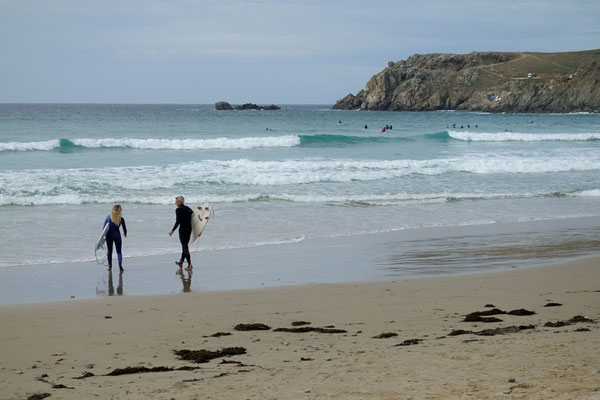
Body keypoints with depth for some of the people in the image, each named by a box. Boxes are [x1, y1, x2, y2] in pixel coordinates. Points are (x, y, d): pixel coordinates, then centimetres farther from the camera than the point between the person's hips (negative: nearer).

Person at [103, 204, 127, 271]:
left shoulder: (108, 217, -9)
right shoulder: (121, 219, -9)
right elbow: (124, 228, 4)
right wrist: (125, 233, 24)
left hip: (109, 236, 1)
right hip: (117, 235, -1)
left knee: (109, 251, 14)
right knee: (119, 251, 7)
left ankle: (110, 266, 16)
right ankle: (120, 265, -11)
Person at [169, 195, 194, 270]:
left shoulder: (178, 210, -13)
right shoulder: (188, 208, 10)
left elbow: (177, 222, -18)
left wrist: (172, 231, -10)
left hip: (183, 229, -8)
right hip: (189, 229, 8)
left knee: (185, 247, -4)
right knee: (185, 245, 19)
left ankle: (189, 264, -9)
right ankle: (181, 262, 31)